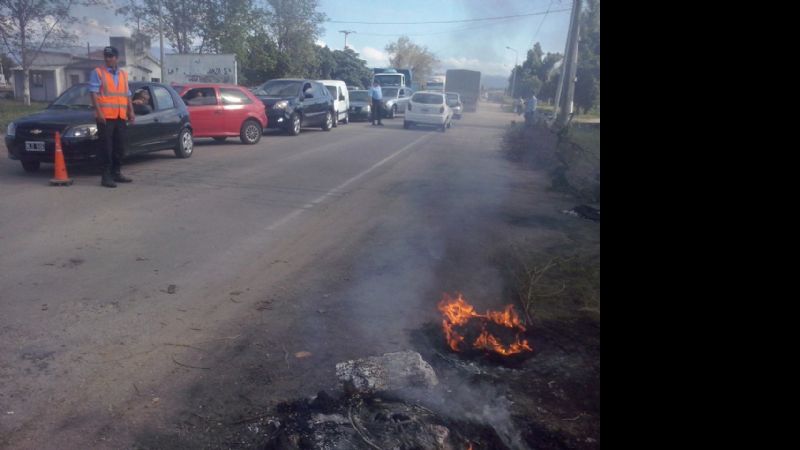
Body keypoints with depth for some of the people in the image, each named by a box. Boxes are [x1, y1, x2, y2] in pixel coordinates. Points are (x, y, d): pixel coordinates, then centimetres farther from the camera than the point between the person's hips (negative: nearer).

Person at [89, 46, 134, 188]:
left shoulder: (123, 74, 18)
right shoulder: (97, 72, 2)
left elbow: (127, 95, 21)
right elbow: (93, 93, -5)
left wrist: (131, 111, 10)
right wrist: (98, 112, -15)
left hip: (121, 116, 5)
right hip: (105, 116, -5)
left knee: (120, 146, 8)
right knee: (107, 147, -5)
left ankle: (116, 173, 19)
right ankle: (106, 176, -3)